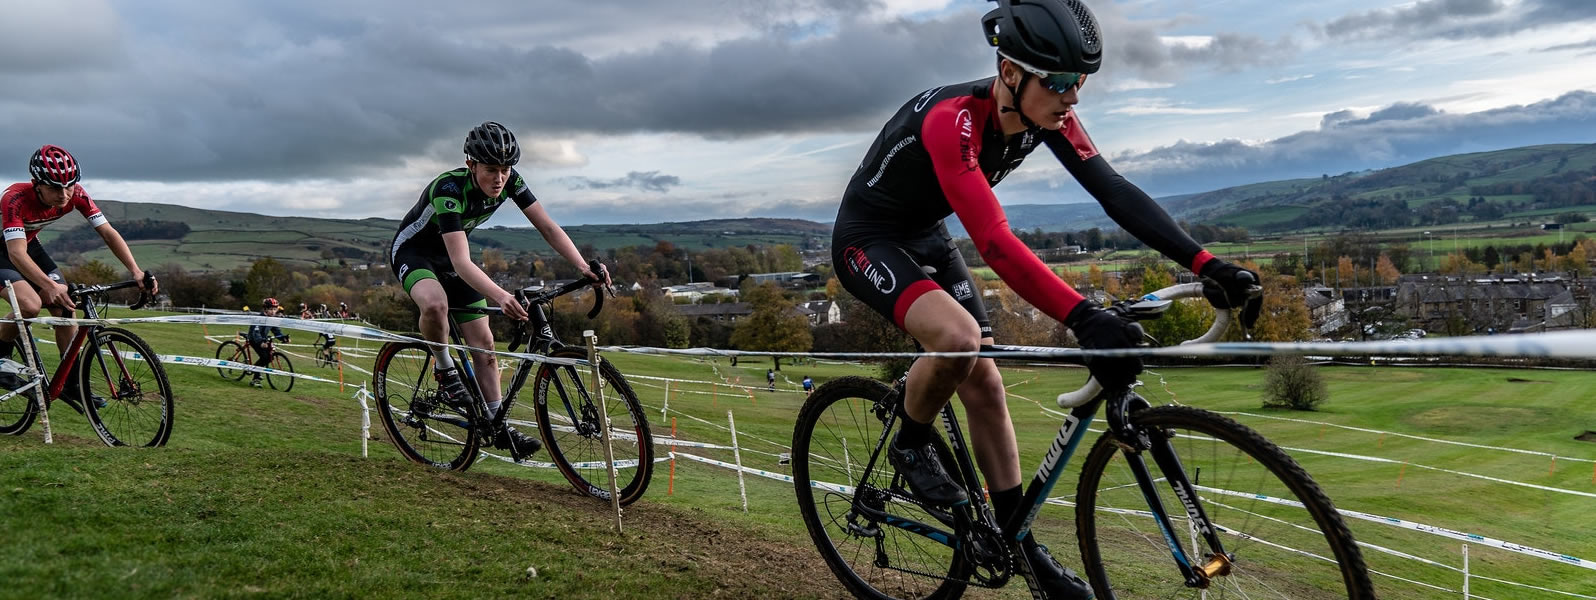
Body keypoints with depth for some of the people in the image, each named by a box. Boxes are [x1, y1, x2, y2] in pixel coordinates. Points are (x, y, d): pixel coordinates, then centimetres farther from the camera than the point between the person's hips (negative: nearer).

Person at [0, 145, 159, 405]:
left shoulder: (75, 195, -23)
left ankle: (72, 385, 3)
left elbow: (108, 232, -24)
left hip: (29, 244, 6)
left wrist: (136, 271, -38)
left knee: (64, 308, -6)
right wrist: (51, 286, -61)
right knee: (31, 306, -29)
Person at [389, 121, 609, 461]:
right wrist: (500, 296, -62)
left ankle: (499, 426, 7)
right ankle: (444, 369, -11)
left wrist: (584, 267, -33)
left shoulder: (510, 181, -19)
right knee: (435, 304, -39)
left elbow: (546, 226, -18)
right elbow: (461, 262, -45)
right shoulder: (449, 189, -37)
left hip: (450, 258, 6)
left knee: (482, 342, -1)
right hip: (412, 252, -6)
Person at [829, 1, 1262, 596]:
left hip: (927, 238, 7)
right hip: (868, 241, -7)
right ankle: (912, 444, -3)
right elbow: (993, 241, -45)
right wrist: (1084, 317, -55)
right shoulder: (951, 119, -35)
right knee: (959, 339, -33)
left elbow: (1114, 191, -17)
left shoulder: (1047, 116, -12)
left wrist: (1207, 264, -28)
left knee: (984, 384, 3)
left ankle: (1018, 543, 13)